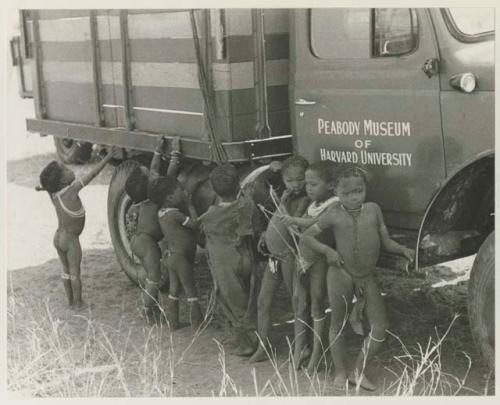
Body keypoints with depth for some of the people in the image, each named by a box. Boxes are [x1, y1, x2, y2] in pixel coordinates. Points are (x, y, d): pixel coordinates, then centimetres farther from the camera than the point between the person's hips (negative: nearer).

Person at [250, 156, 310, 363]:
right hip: (274, 256, 9)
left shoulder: (305, 200, -16)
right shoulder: (286, 195, 10)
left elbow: (295, 227, -26)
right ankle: (263, 347, 19)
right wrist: (266, 235, 11)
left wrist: (283, 206, -24)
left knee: (297, 302, 3)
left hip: (289, 256, -9)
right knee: (263, 301, 11)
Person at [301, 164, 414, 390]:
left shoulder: (373, 209, 3)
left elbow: (385, 241, 7)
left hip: (367, 278, 3)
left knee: (380, 325, 1)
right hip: (341, 274, -3)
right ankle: (340, 372, 25)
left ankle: (358, 371, 16)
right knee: (338, 323, 8)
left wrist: (403, 250, -12)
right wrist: (327, 251, -13)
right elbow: (307, 236, 1)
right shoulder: (334, 215, -5)